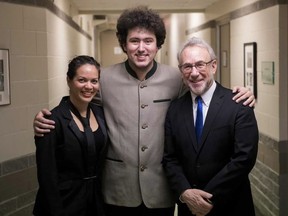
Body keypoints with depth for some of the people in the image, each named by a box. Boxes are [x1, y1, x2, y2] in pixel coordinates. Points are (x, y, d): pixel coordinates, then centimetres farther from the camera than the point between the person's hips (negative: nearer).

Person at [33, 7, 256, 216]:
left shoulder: (176, 78, -4)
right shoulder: (104, 79, -5)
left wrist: (237, 98, -7)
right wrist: (47, 121, -10)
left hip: (161, 189, 1)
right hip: (118, 189, 0)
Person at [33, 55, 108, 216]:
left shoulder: (101, 113, 1)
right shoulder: (53, 120, -16)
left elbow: (102, 161, 8)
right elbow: (47, 176, -16)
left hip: (97, 199, 5)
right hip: (65, 202, -5)